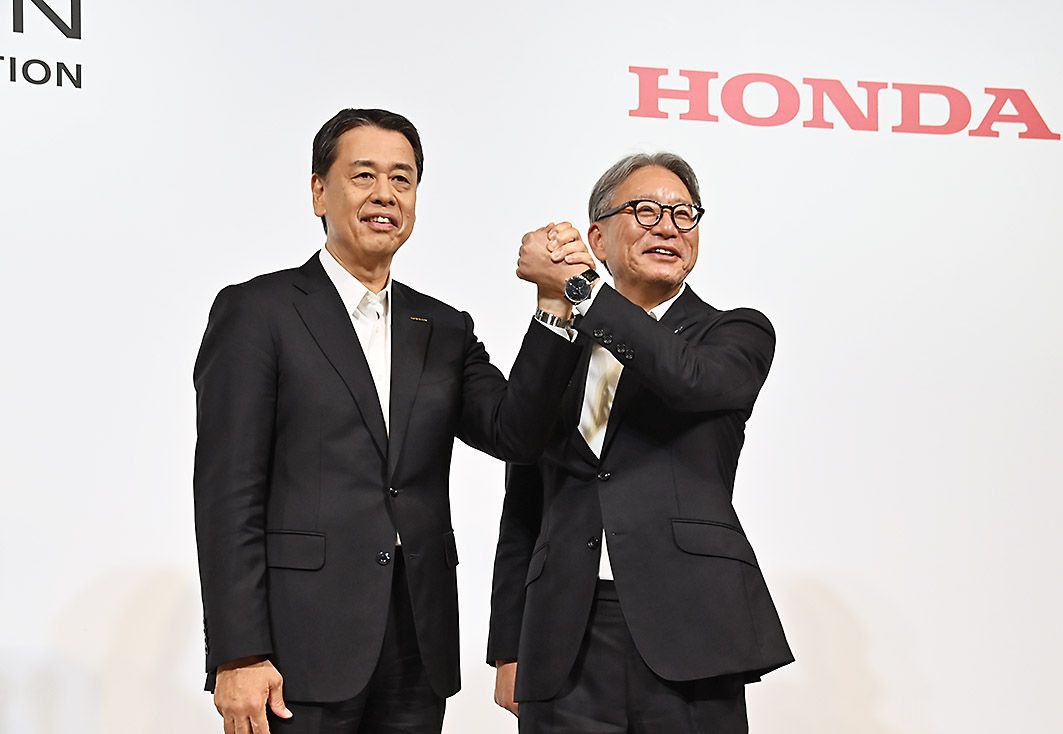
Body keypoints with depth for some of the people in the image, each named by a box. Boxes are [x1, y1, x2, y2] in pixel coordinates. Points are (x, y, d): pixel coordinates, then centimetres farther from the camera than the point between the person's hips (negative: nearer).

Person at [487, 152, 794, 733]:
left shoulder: (738, 334, 7)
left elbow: (688, 377, -18)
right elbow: (522, 515, 16)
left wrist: (578, 288, -15)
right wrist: (508, 651, 10)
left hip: (687, 636, -2)